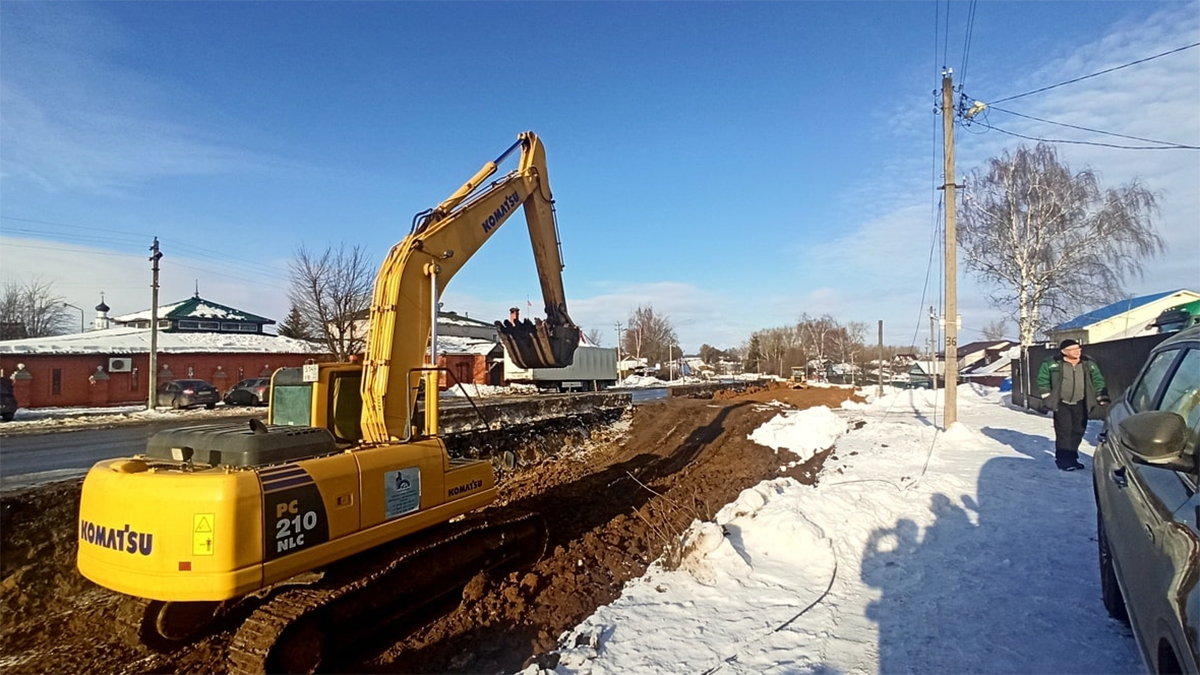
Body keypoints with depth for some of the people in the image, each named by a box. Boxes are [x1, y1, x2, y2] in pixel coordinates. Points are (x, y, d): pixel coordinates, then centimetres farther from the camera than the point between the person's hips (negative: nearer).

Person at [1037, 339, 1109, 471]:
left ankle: (1072, 458, 21)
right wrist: (1047, 397, -4)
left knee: (1077, 432, 8)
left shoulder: (1089, 363, 3)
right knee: (1064, 431, -8)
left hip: (1080, 405, 4)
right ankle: (1063, 460, -1)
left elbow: (1098, 381, 10)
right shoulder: (1052, 363, -9)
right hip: (1062, 404, -4)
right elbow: (1043, 380, 1)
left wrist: (1103, 400, 6)